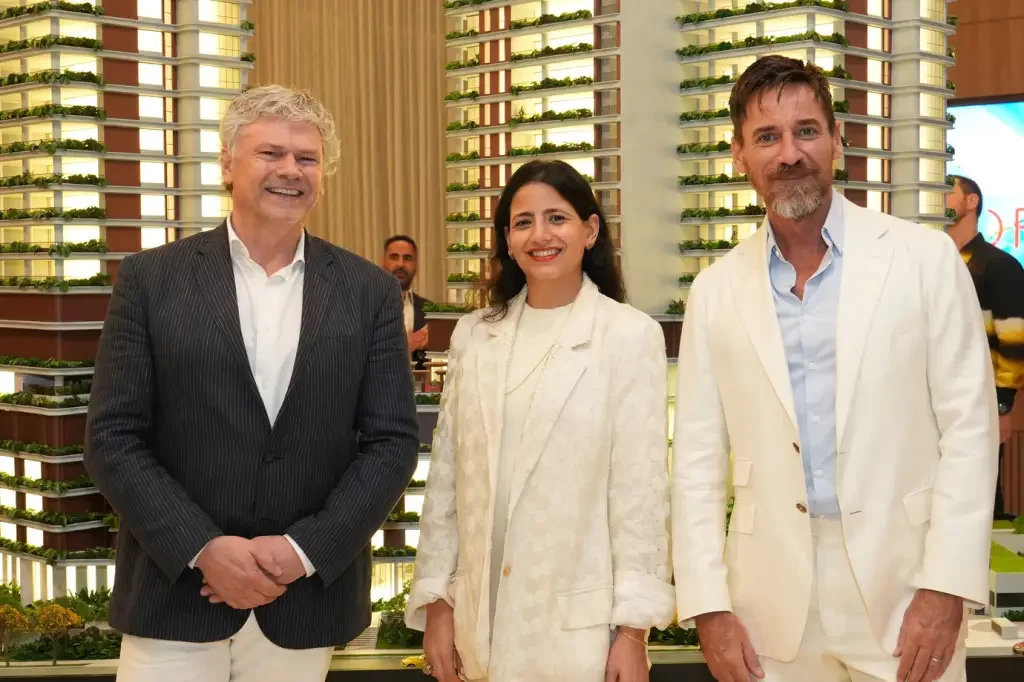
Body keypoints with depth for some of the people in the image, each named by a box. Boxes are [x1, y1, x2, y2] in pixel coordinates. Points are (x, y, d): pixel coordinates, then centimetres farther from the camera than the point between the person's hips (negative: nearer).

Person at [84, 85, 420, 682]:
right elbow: (113, 437, -3)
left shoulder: (370, 292, 3)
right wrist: (204, 549, -13)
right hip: (175, 600, -1)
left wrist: (303, 550, -10)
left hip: (306, 606, 1)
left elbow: (393, 441, 1)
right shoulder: (152, 279, 0)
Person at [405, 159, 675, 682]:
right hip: (482, 616, 4)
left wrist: (633, 631, -8)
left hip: (581, 620, -3)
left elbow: (640, 489, -7)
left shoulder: (630, 335, -6)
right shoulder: (473, 335, 5)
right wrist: (436, 601, 6)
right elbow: (447, 474, 8)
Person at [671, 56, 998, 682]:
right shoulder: (716, 291, 3)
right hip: (772, 599, 2)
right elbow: (698, 458, 4)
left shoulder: (926, 259, -3)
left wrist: (946, 587, -10)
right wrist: (709, 606, -2)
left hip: (902, 584, -2)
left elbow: (968, 426, -4)